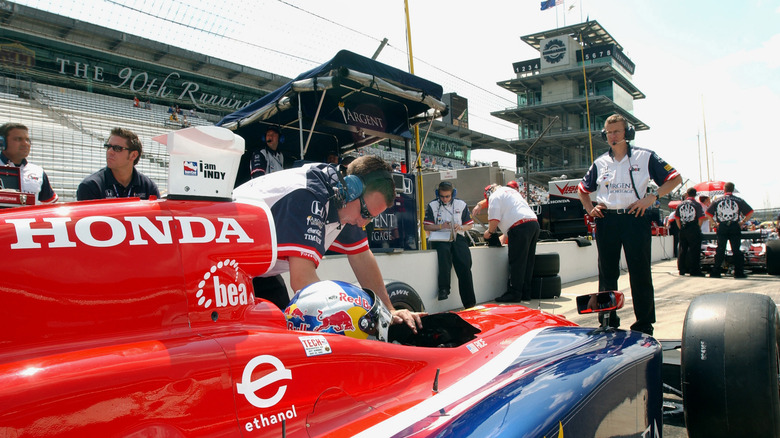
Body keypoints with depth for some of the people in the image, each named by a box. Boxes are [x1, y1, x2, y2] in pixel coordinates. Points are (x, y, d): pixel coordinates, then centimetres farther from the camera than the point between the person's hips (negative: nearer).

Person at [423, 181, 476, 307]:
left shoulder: (461, 204, 14)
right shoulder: (432, 205, 10)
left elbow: (470, 224, 17)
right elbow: (426, 226, 8)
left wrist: (461, 227, -5)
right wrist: (440, 226, -8)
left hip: (458, 237, 1)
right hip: (440, 239, -1)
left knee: (464, 264, -21)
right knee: (443, 251, -37)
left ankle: (469, 302, -22)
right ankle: (443, 288, -40)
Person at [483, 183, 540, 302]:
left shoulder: (495, 196, 5)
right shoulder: (512, 191, 32)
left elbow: (494, 220, -5)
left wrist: (489, 232, 14)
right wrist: (505, 236, 40)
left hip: (520, 227, -9)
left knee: (516, 262, -4)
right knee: (528, 262, 12)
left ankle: (514, 293, -2)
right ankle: (526, 293, 17)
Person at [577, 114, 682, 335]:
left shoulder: (645, 156, 3)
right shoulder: (600, 163, 12)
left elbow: (675, 178, 3)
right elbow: (582, 189, 24)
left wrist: (652, 197, -10)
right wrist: (589, 208, 7)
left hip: (635, 218, -3)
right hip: (606, 220, 3)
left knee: (640, 273, -2)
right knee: (607, 273, 8)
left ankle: (644, 324, 7)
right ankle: (608, 322, 18)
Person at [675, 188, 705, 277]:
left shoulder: (680, 204, 6)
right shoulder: (697, 205, -6)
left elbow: (676, 218, 7)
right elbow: (701, 219, -10)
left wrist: (681, 228, 12)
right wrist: (698, 228, 3)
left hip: (683, 230, 4)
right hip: (694, 230, -4)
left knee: (682, 249, 10)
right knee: (694, 250, -1)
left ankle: (682, 269, 14)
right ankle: (694, 270, -1)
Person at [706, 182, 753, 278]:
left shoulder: (718, 200, 4)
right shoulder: (739, 200, 1)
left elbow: (708, 214, 2)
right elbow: (750, 212, -3)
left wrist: (715, 223, 8)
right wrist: (742, 222, 4)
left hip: (722, 227, 1)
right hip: (735, 227, -1)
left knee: (720, 250, 5)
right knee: (736, 250, 3)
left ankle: (715, 272, 4)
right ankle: (738, 272, 3)